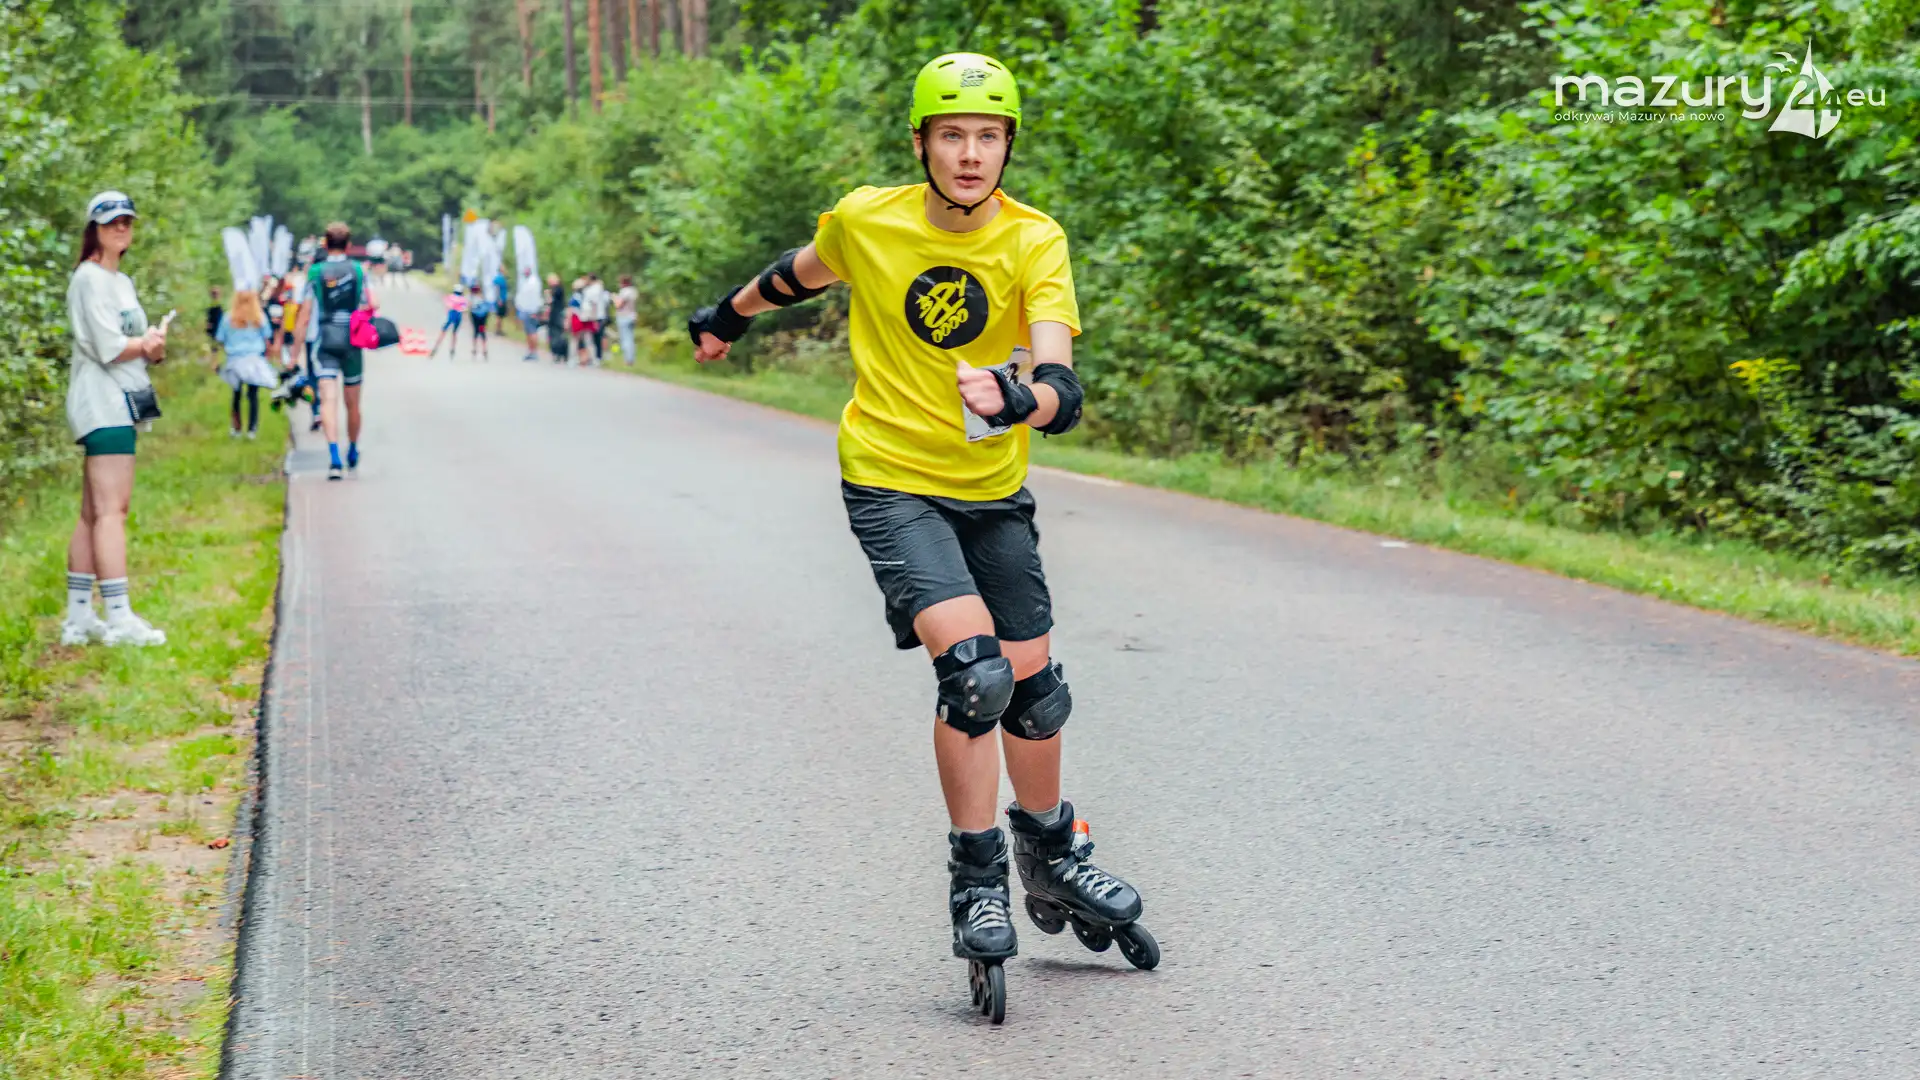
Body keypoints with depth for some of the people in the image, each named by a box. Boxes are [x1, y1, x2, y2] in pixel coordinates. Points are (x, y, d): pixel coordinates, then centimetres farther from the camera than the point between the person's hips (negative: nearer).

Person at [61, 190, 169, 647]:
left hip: (120, 403, 10)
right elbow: (109, 347, -17)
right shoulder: (90, 279, -8)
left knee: (93, 514, 8)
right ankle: (119, 618, -17)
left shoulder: (121, 281, 22)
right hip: (103, 403, -10)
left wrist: (153, 346, -2)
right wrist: (148, 342, 0)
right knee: (111, 509, -13)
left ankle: (79, 618, 9)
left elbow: (136, 344, 20)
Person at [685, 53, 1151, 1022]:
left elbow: (1063, 389, -24)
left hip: (993, 491, 2)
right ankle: (977, 883, -4)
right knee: (972, 669, -21)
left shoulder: (1034, 243, -13)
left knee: (1034, 685, 8)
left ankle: (1051, 865, 35)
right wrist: (731, 314, 31)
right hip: (890, 484, -2)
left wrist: (1020, 396, -47)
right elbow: (802, 273, 14)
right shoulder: (865, 222, -11)